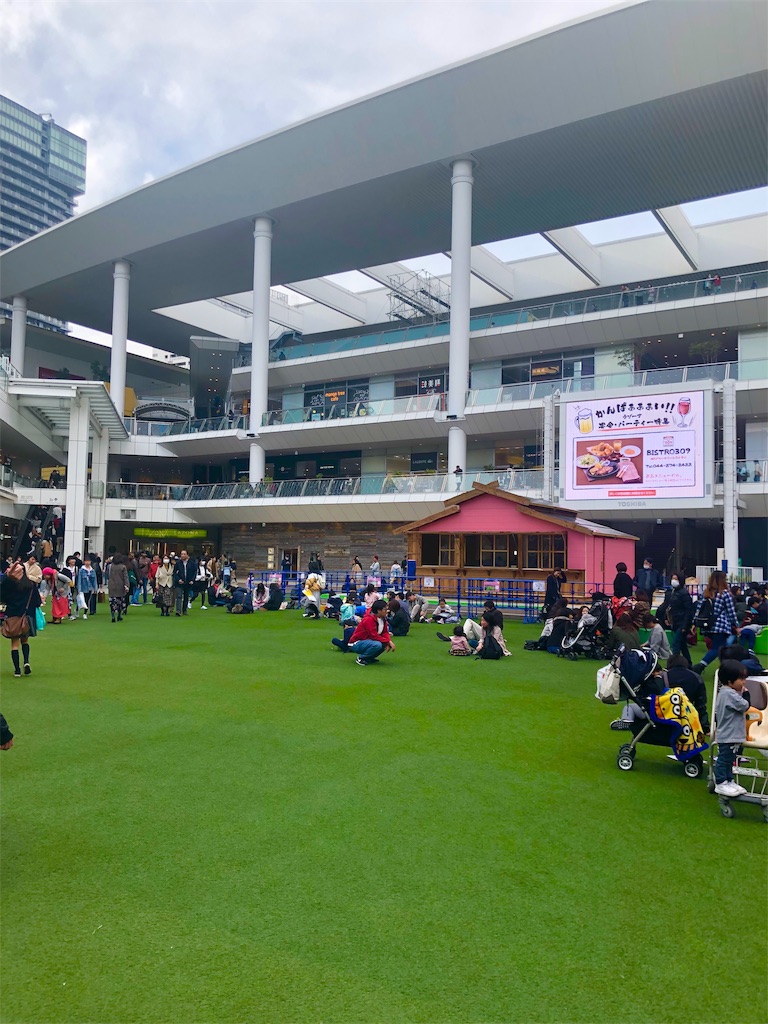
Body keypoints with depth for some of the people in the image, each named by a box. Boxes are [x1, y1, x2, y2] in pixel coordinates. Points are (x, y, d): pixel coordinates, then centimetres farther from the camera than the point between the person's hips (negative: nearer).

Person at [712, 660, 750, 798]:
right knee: (724, 759, -1)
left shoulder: (724, 692, 11)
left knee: (729, 760, 19)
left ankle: (729, 781, 30)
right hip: (729, 736, -11)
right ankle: (721, 785, 7)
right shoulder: (730, 694, -24)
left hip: (727, 735, 11)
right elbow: (745, 706, -20)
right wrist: (745, 693, -7)